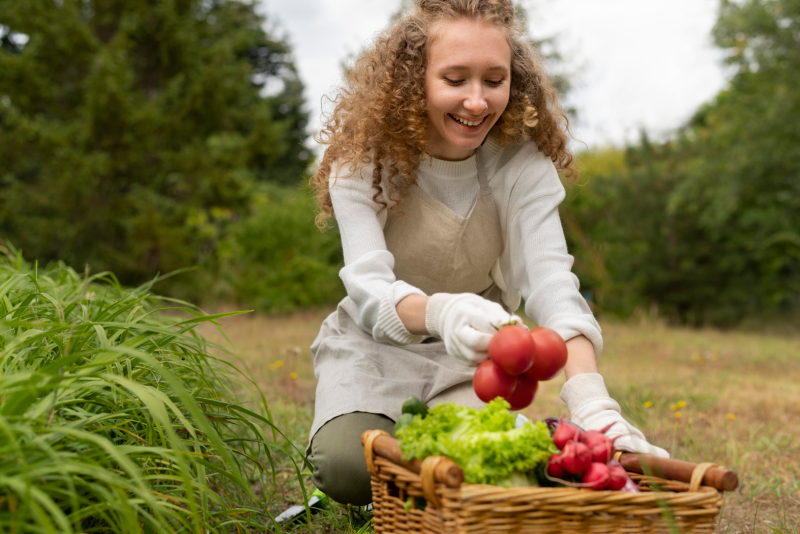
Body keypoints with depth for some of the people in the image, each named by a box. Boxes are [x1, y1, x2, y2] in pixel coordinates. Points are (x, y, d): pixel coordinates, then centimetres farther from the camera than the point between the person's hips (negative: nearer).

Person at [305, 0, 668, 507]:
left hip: (472, 359, 1)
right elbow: (369, 285, -32)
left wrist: (590, 400, -47)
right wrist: (440, 313, -57)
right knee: (348, 466, -28)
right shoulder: (362, 160, -19)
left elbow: (550, 278, -29)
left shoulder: (524, 164, -16)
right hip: (372, 346, -1)